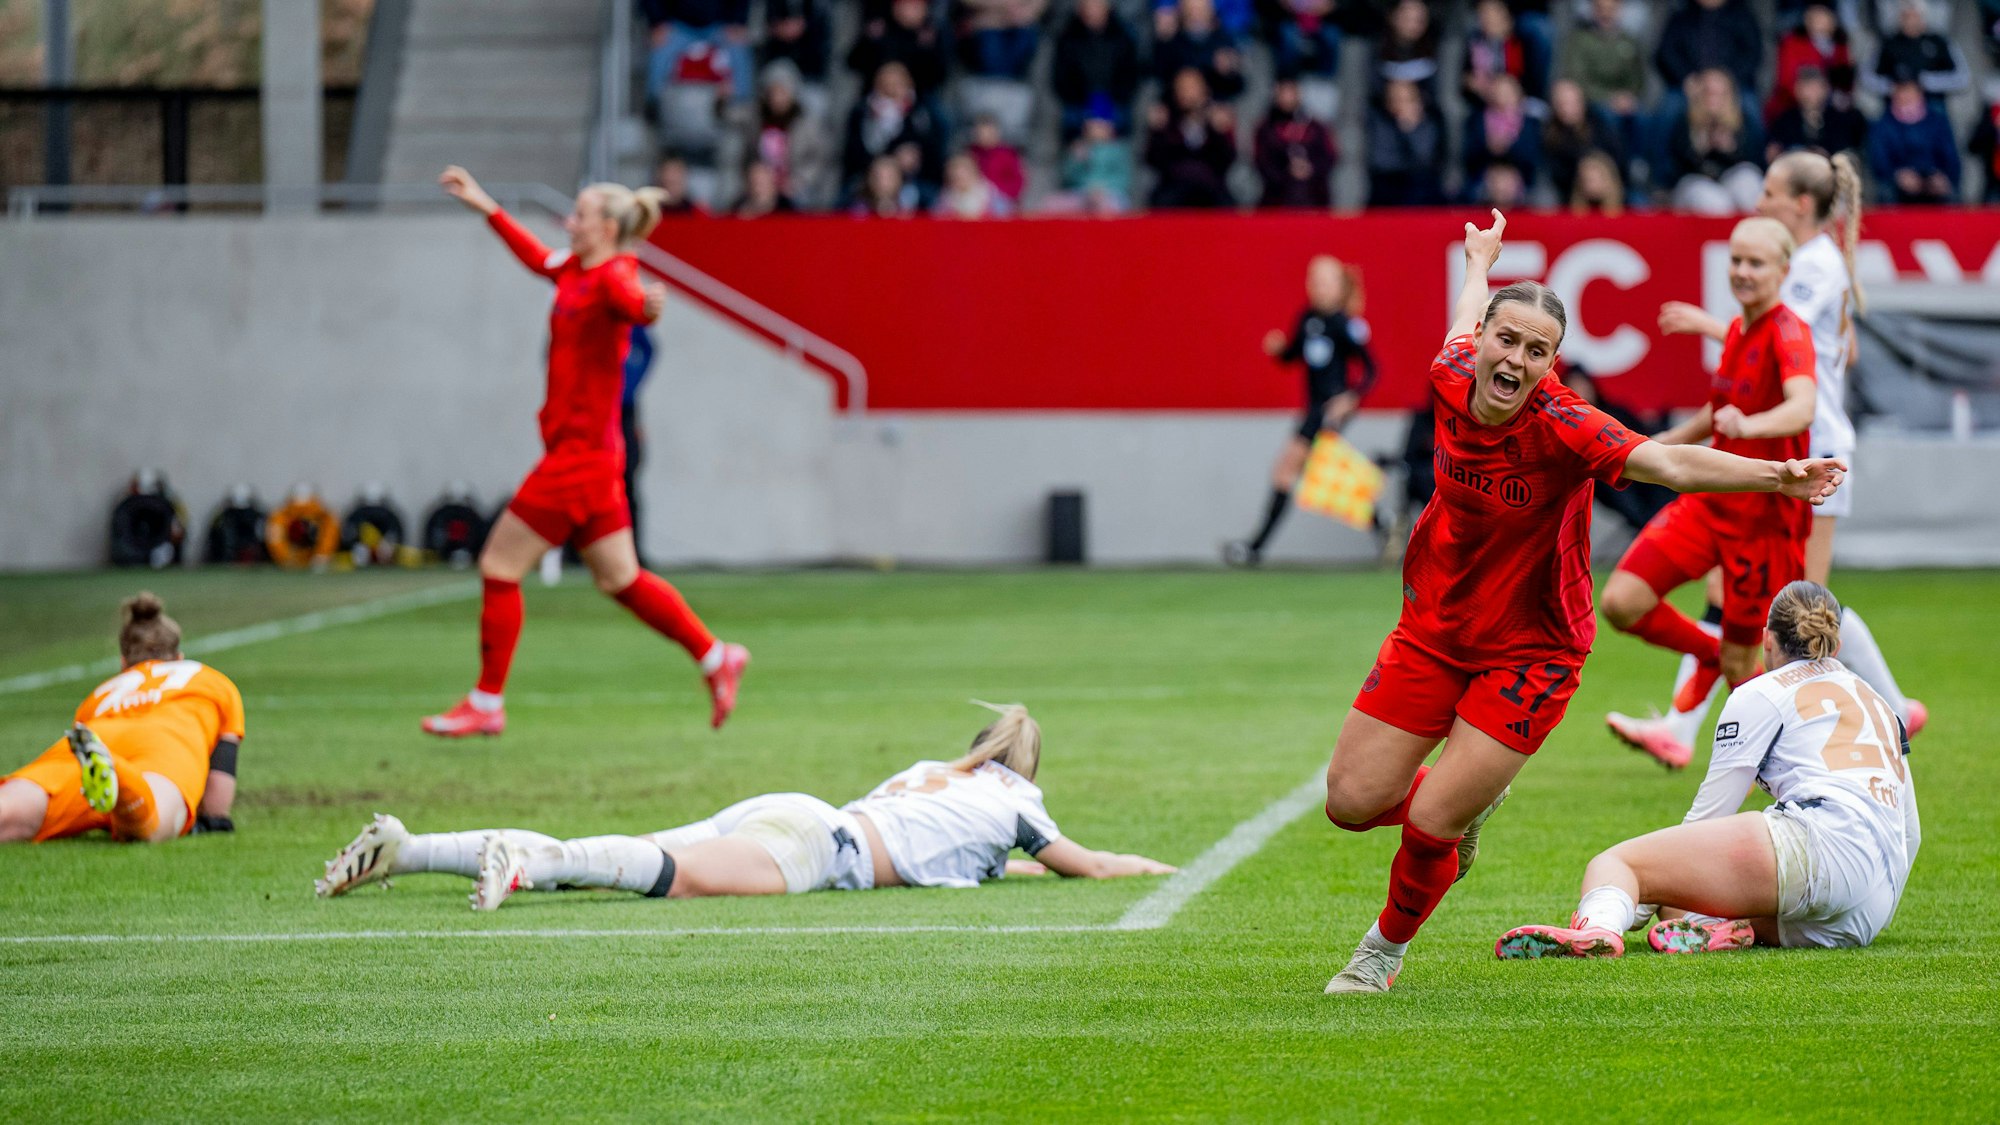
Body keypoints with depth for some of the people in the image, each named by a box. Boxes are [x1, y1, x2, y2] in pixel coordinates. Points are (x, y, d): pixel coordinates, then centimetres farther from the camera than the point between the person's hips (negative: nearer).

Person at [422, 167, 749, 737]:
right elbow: (537, 257, 32)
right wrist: (484, 205, 37)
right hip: (578, 450, 9)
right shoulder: (575, 268, 10)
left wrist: (647, 305, -64)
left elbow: (635, 303, -40)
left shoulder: (613, 277, -17)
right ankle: (716, 657, 20)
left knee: (499, 566, -4)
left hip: (581, 451, -9)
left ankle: (487, 703, 4)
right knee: (620, 578, 14)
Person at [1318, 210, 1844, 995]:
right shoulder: (1452, 378, -12)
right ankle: (1470, 800, 35)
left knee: (1429, 826, -11)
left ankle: (1387, 946, 20)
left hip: (1528, 654, -5)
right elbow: (1468, 316, 12)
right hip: (1432, 629, 5)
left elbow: (1669, 464, -37)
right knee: (1351, 803, 2)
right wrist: (1480, 260, 34)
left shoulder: (1562, 428, -26)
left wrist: (1775, 476, -51)